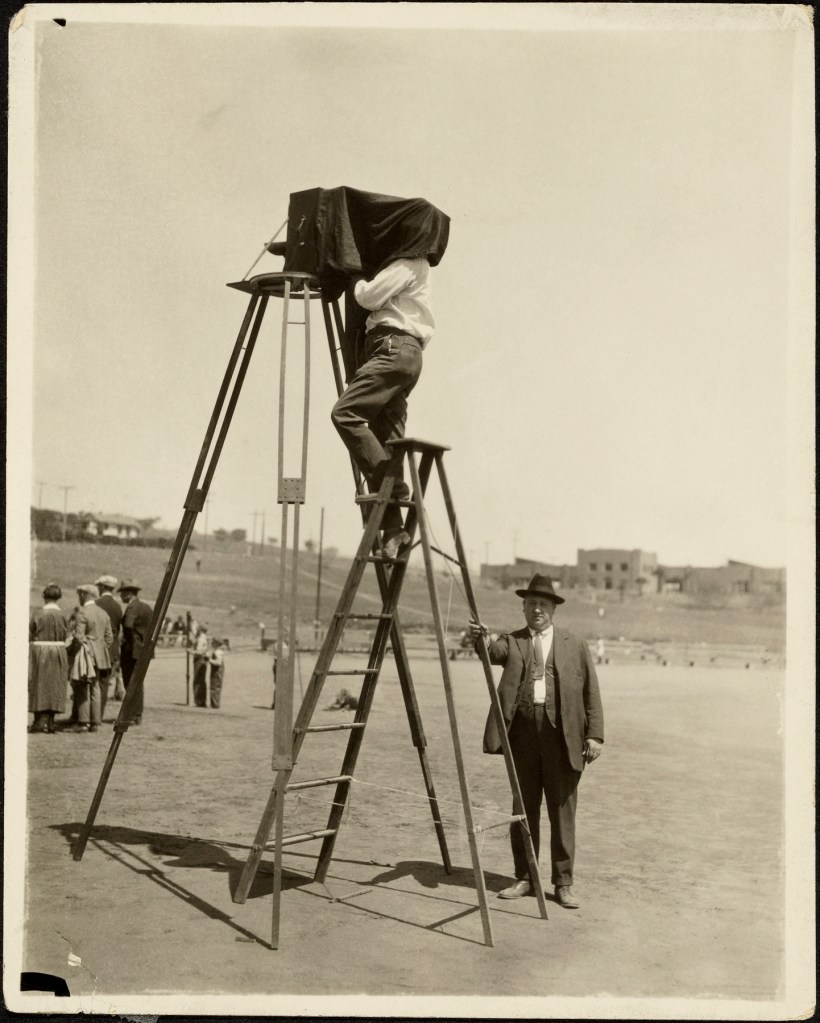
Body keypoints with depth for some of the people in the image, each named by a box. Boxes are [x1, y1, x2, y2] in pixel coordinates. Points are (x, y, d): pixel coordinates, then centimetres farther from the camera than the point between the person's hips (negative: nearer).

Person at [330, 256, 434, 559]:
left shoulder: (409, 263, 0)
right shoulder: (412, 264, 29)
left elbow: (370, 296, -7)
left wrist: (357, 280, 10)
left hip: (394, 347, -10)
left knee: (345, 413, -21)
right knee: (387, 437, 1)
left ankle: (389, 486, -24)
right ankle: (392, 530, -6)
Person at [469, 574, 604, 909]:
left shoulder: (575, 645, 9)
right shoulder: (512, 641, 10)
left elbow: (591, 694, 6)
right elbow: (494, 651, -13)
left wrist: (594, 734, -3)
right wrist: (480, 638, -35)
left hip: (562, 735, -1)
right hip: (523, 732, 1)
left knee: (562, 811, 2)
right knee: (523, 808, 9)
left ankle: (563, 884, 11)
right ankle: (524, 879, 19)